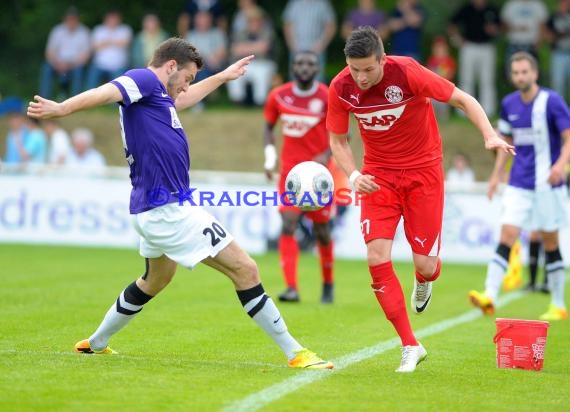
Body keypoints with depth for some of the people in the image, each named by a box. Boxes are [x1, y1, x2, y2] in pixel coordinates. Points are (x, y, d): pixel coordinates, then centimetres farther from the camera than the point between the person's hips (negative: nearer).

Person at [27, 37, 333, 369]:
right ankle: (294, 353, -5)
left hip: (155, 210, 11)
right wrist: (62, 109, -48)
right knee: (245, 269, -8)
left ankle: (96, 343, 42)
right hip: (168, 209, -11)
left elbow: (181, 101, 42)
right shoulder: (144, 80, -10)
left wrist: (223, 77, 53)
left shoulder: (157, 96, 18)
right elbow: (106, 93, -30)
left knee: (156, 280, 34)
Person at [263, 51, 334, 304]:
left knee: (321, 229, 7)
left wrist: (327, 155, -17)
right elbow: (269, 126, 15)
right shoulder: (279, 96, 1)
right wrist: (270, 154, 0)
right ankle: (291, 288, -19)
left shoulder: (327, 98, -6)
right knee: (288, 224, -14)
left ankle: (328, 284, 29)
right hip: (290, 170, 1)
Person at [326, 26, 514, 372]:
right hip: (378, 175, 2)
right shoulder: (340, 89, -12)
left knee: (425, 264, -4)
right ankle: (410, 346, -2)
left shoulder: (407, 72, -21)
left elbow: (463, 99, -12)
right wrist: (353, 175, -16)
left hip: (422, 171, -2)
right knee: (377, 258, -14)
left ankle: (424, 281, 39)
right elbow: (338, 140, 2)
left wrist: (490, 135, -27)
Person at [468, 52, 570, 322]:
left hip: (547, 184, -4)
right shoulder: (508, 104, 6)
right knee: (506, 236, -10)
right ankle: (489, 296, -20)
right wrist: (496, 174, 14)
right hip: (518, 185, 4)